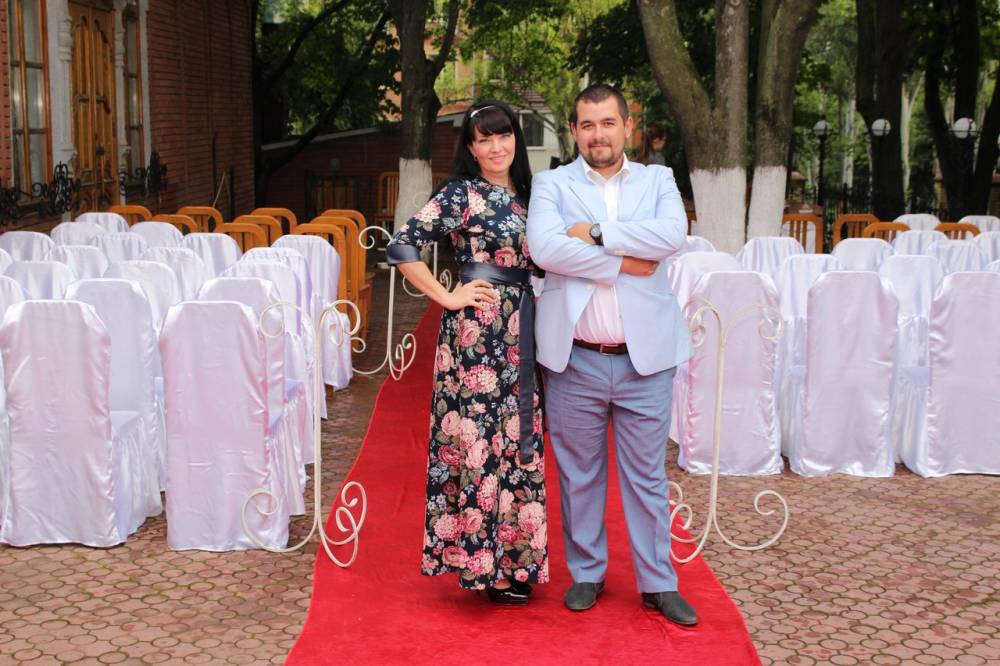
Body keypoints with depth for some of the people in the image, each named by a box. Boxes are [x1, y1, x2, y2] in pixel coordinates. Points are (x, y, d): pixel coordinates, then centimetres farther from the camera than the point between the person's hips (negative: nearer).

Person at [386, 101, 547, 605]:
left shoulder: (523, 194, 14)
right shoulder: (461, 193, -8)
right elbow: (401, 246, -14)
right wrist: (447, 297, -13)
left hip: (520, 331, 7)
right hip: (478, 331, -7)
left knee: (515, 437, 11)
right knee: (480, 436, -3)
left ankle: (513, 554, 21)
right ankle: (484, 561, 7)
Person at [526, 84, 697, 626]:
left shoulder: (658, 180, 9)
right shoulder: (551, 184, 5)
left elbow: (672, 235, -12)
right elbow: (544, 247, -15)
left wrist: (596, 232, -14)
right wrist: (622, 263, -14)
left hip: (645, 356, 0)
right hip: (575, 358, 0)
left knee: (647, 475, 7)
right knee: (579, 474, 11)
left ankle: (658, 582, 18)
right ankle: (586, 574, 26)